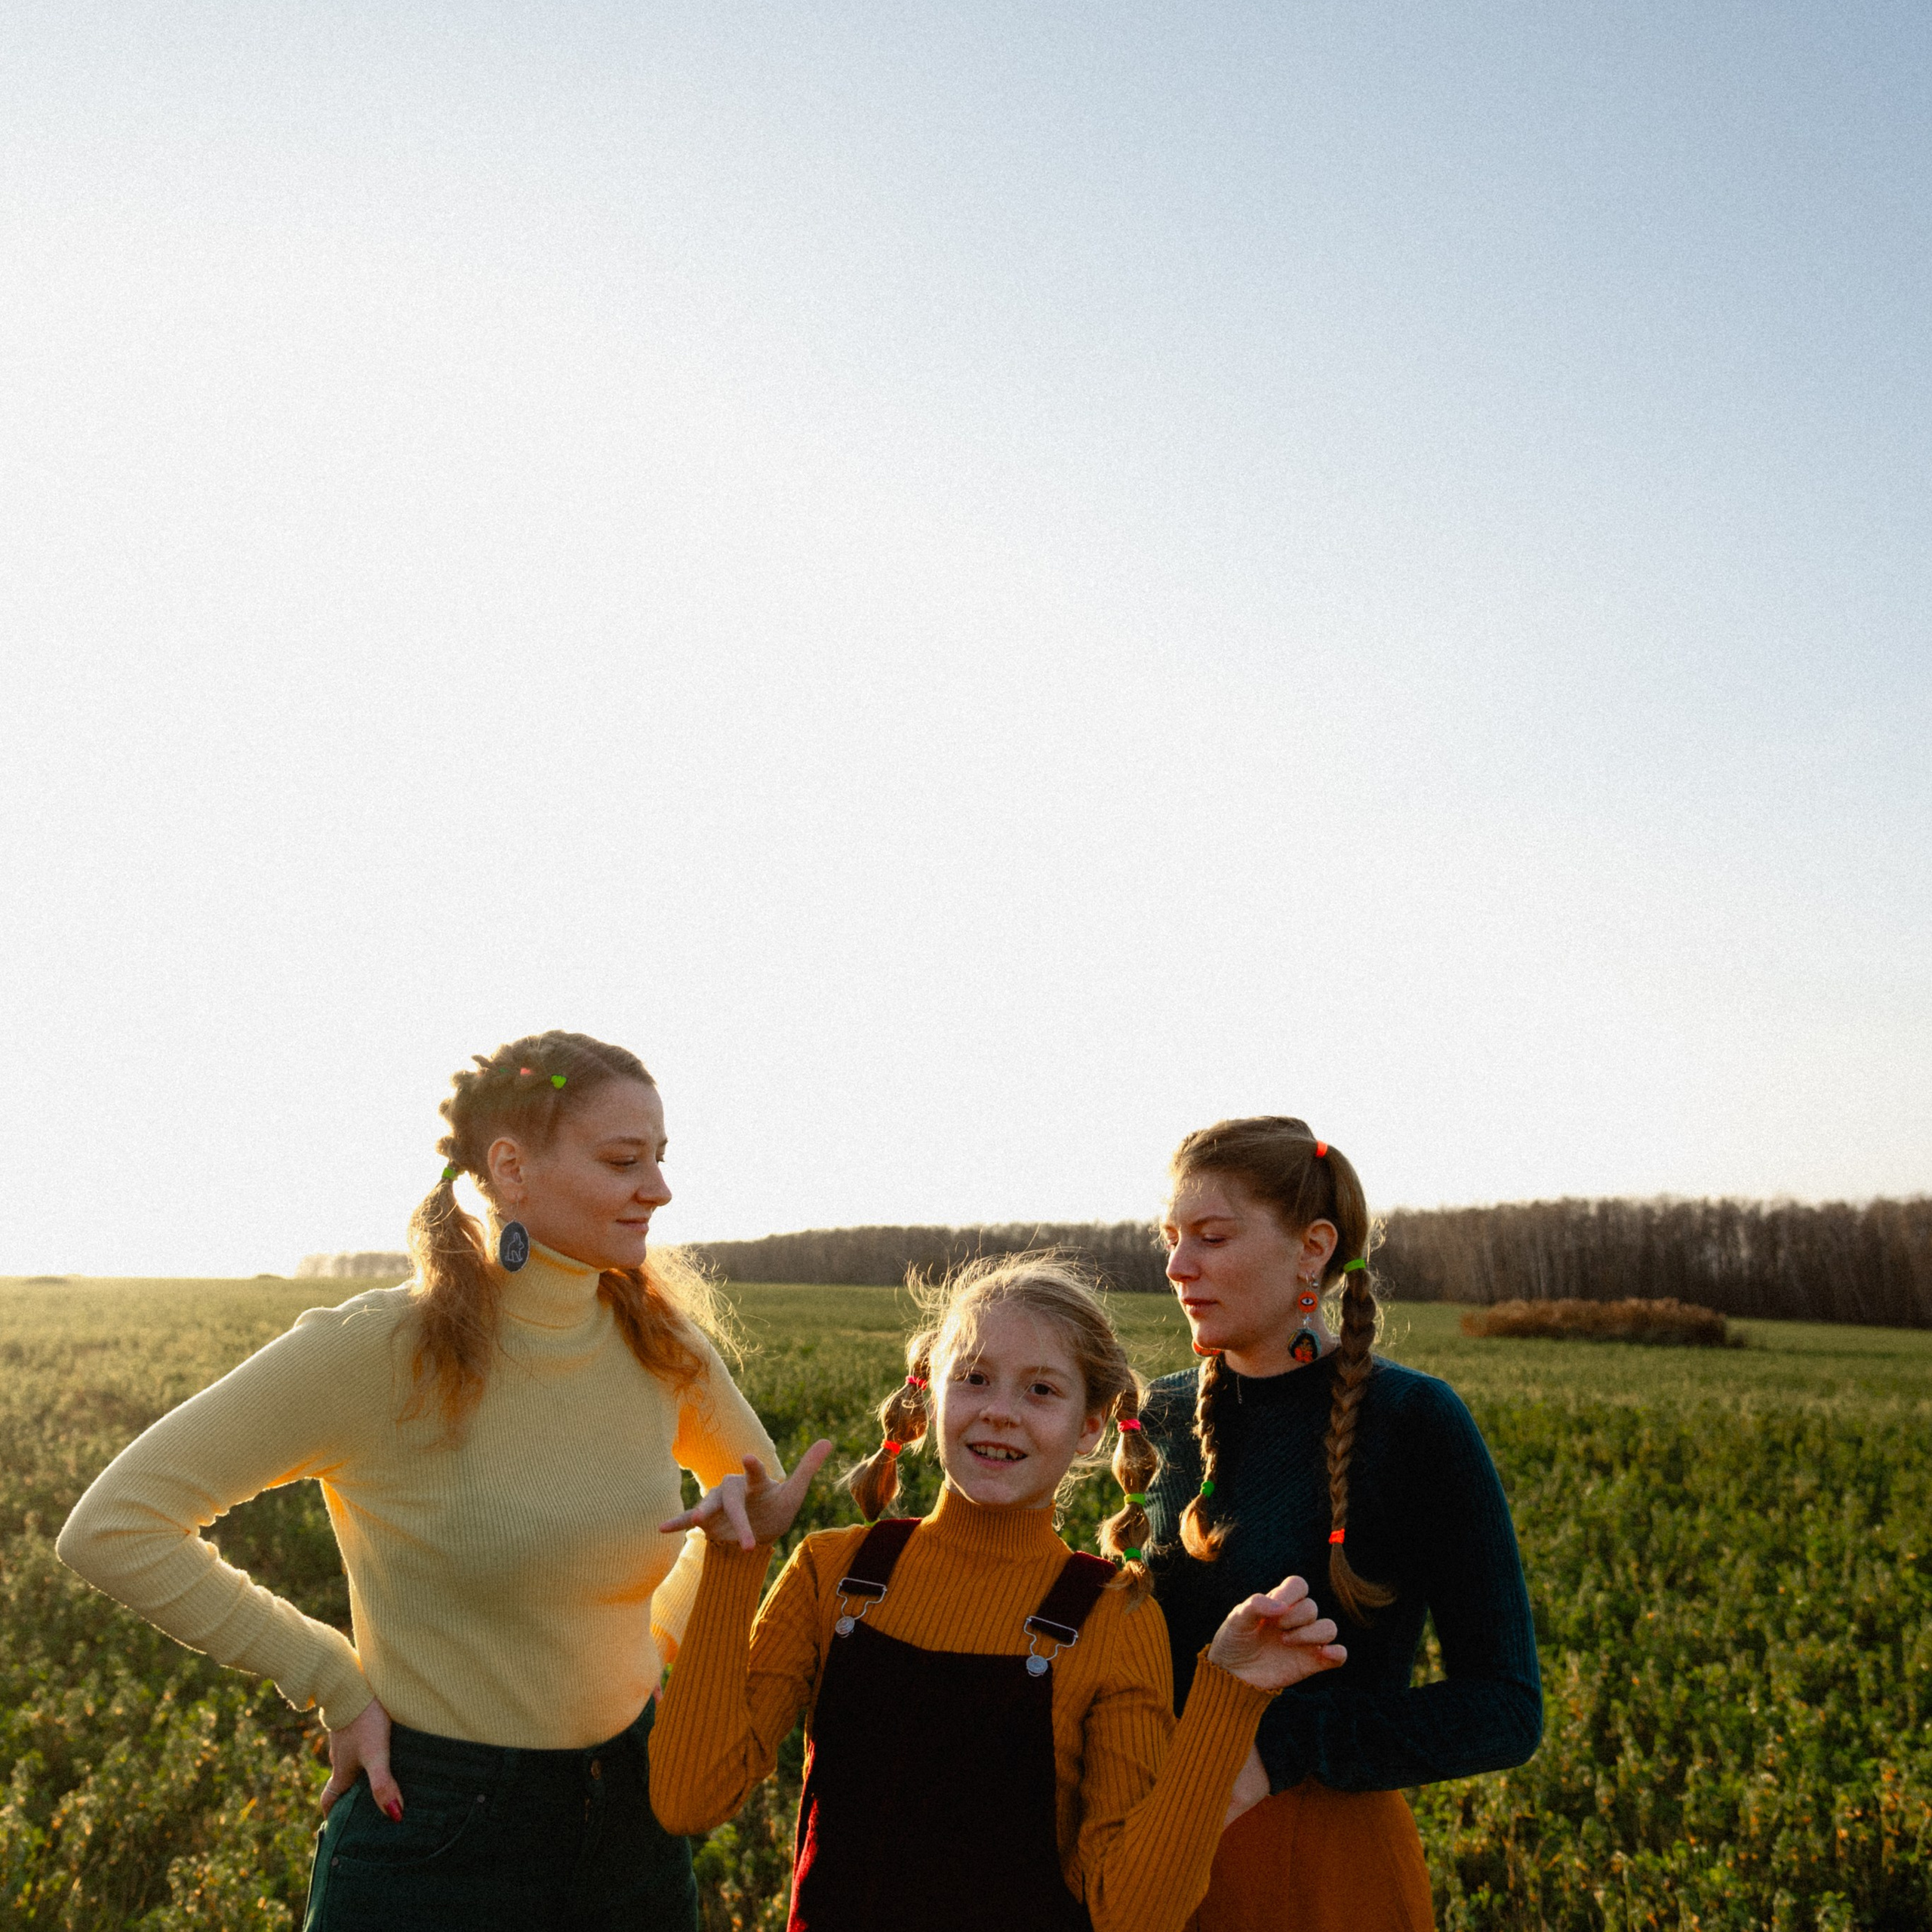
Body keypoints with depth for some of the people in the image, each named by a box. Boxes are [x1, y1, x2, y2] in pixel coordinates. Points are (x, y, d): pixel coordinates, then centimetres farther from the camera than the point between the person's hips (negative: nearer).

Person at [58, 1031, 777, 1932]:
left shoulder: (658, 1341, -5)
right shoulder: (375, 1351, -20)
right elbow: (109, 1529, -17)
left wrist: (659, 1637, 4)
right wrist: (335, 1683, -14)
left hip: (633, 1819, 5)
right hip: (436, 1836, -5)